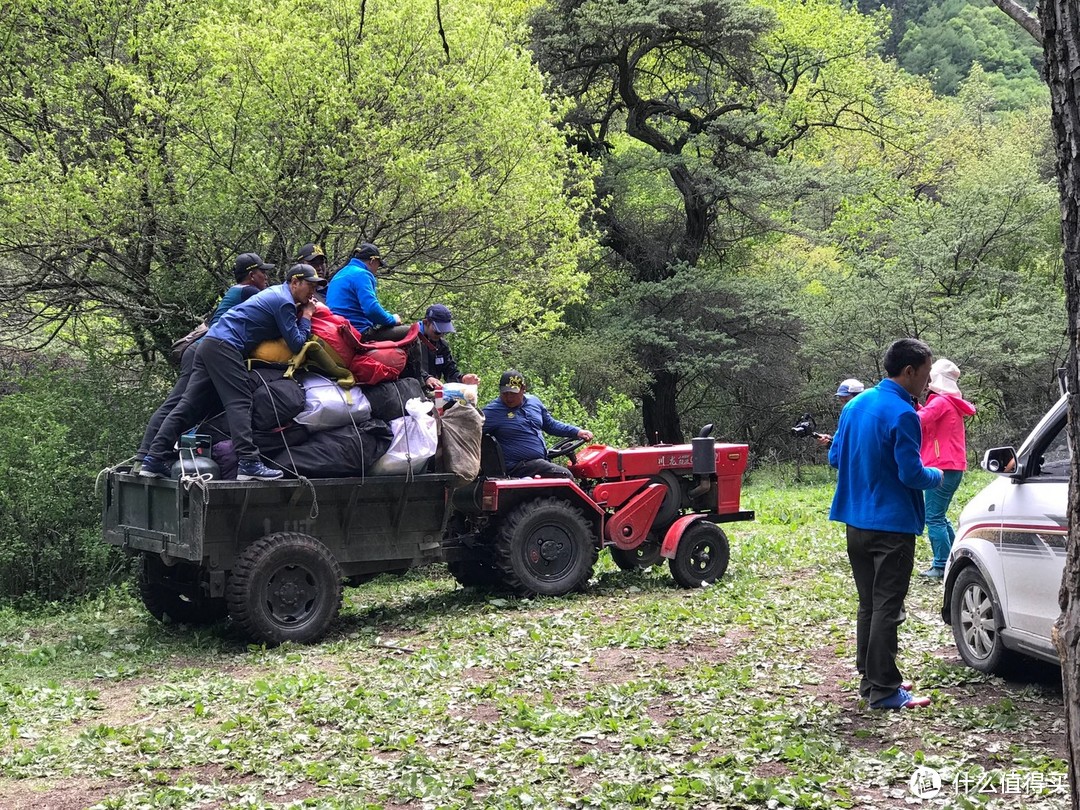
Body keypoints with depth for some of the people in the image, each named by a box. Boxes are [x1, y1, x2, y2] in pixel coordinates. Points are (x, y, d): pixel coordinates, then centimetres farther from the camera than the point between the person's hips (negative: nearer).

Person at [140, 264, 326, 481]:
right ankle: (248, 462, -25)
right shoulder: (284, 302, -7)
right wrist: (306, 317, 6)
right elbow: (297, 344, -7)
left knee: (189, 405, 4)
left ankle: (153, 460, 0)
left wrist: (302, 315, 14)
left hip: (209, 343, 9)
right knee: (240, 403, -15)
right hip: (225, 347, -9)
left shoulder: (276, 293, 23)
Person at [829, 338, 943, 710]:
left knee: (868, 605, 16)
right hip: (892, 525, -8)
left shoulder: (855, 405, 8)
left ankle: (869, 678, 23)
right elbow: (911, 473, -18)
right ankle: (884, 690, 0)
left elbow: (835, 457, 14)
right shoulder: (902, 414, -17)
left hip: (856, 522, 8)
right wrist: (935, 476, 1)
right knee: (887, 608, -3)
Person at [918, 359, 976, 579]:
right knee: (939, 517, 17)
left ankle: (942, 566, -8)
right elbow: (929, 425, 17)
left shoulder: (940, 402, -13)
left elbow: (917, 421, -23)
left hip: (942, 468, -10)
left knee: (934, 518, -8)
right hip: (953, 467, 10)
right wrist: (917, 408, 4)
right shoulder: (952, 403, 18)